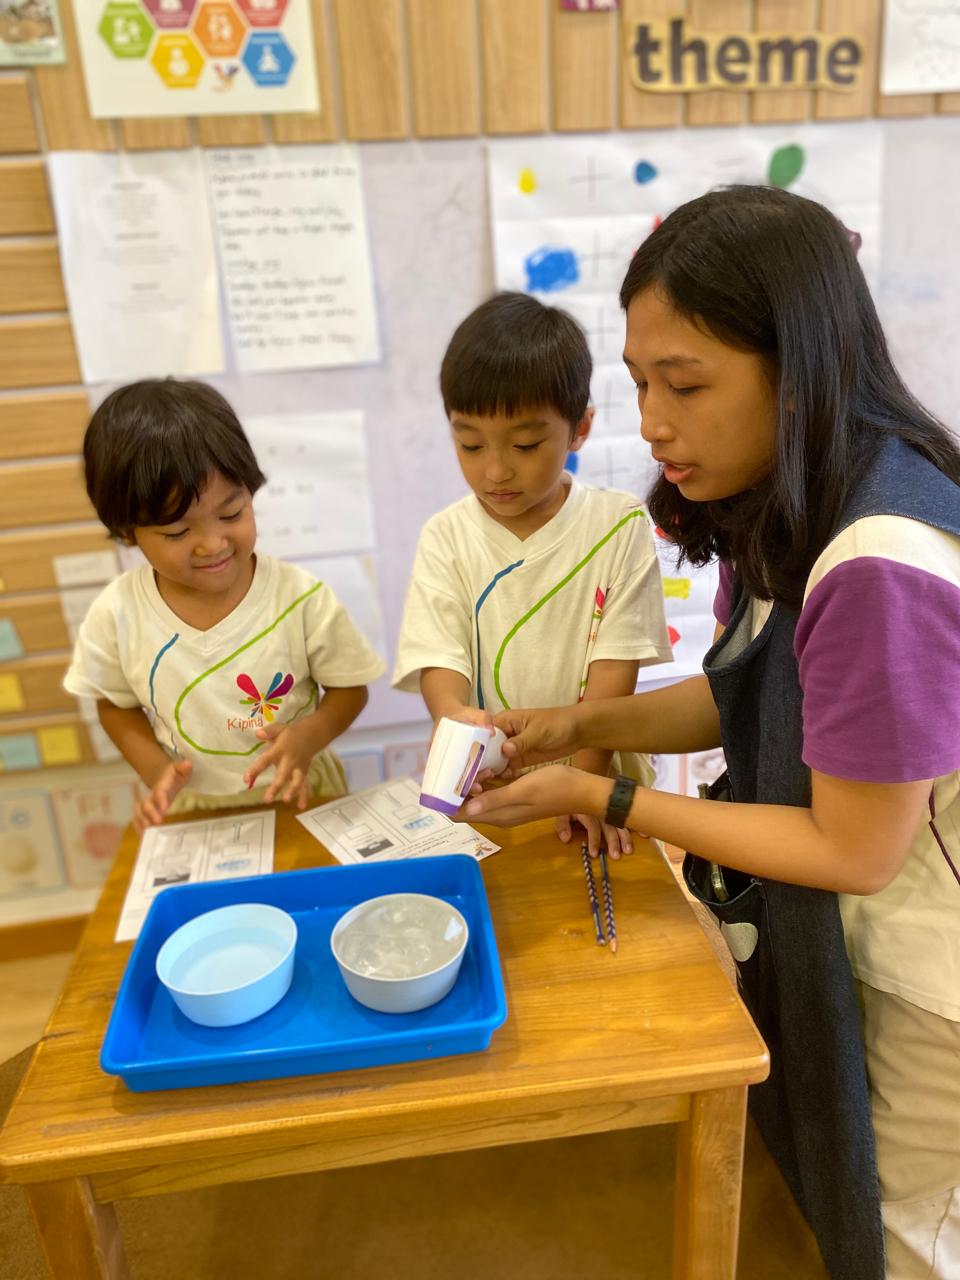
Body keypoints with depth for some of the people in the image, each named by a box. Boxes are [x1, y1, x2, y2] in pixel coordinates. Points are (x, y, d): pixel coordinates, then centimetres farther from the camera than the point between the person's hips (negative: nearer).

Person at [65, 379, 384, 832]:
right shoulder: (116, 615, -12)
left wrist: (310, 735, -22)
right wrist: (155, 769, -10)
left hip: (299, 793, -2)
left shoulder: (302, 598, -17)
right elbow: (116, 704, 6)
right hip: (189, 809, 2)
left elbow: (350, 687, -3)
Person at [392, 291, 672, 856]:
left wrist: (586, 779, -13)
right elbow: (439, 660, -5)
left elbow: (615, 664, -5)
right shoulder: (447, 538, 2)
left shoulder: (620, 527, -2)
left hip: (600, 778, -1)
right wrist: (456, 716, -27)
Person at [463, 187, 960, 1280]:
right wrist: (584, 725, -11)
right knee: (821, 1174, 29)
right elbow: (744, 690, 4)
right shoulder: (783, 504, -7)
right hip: (840, 941, 7)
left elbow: (852, 853, -26)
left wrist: (607, 802, -22)